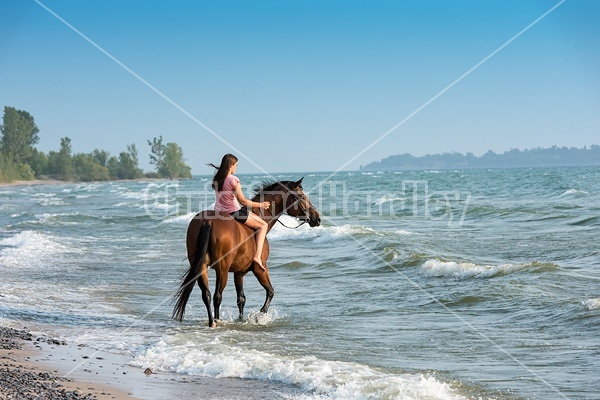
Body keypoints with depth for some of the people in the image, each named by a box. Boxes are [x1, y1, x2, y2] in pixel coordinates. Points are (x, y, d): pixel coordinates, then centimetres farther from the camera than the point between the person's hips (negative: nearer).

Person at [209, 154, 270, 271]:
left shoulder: (216, 179, 6)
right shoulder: (233, 180, -16)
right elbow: (243, 201, -13)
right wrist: (261, 205, -1)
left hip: (219, 212, 8)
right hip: (234, 213, -8)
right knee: (263, 225, 4)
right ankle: (257, 256, -12)